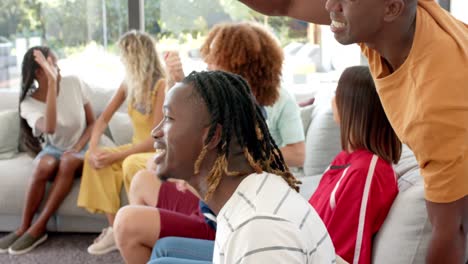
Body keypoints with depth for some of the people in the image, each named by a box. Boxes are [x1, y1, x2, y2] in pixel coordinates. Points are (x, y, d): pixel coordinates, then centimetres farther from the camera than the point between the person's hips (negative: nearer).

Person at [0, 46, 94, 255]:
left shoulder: (74, 84, -11)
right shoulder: (29, 103, -14)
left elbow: (92, 123, -2)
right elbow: (49, 128, -36)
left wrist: (78, 147, -20)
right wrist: (52, 83, -37)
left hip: (80, 149, 0)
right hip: (54, 149, 0)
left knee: (68, 162, -35)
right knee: (44, 166, -34)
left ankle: (38, 228, -27)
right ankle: (24, 228, -19)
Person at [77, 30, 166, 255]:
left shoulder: (161, 85, -19)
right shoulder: (128, 84, 3)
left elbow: (155, 138, -23)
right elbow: (103, 119, 4)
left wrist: (115, 156, -24)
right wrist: (93, 148, -15)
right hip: (138, 148, 7)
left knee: (131, 164, -35)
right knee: (95, 158, -15)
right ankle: (114, 228, -16)